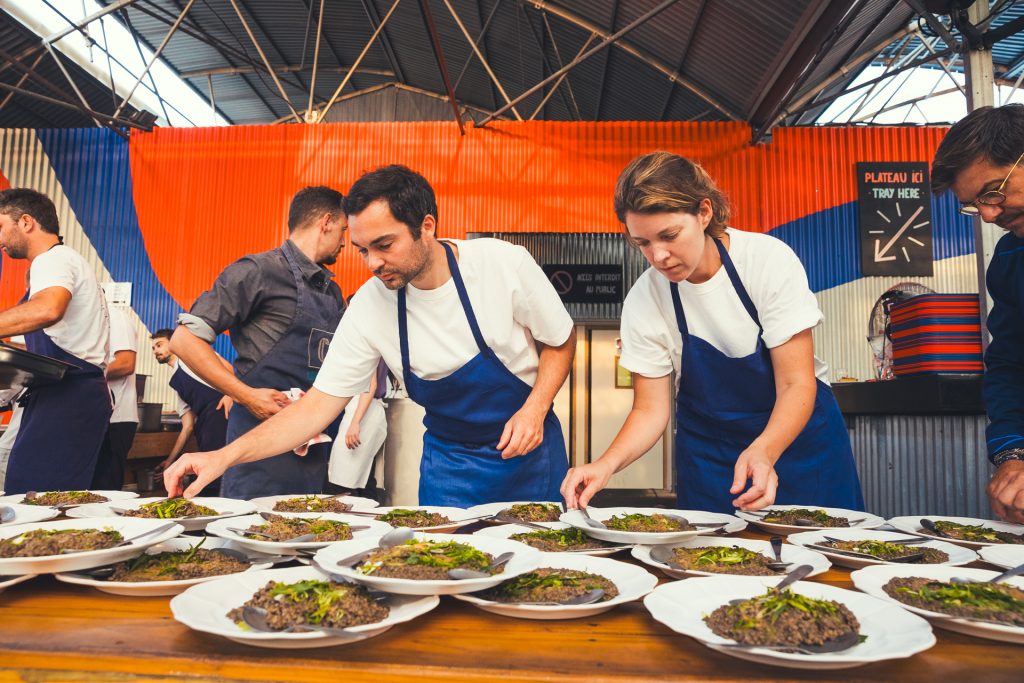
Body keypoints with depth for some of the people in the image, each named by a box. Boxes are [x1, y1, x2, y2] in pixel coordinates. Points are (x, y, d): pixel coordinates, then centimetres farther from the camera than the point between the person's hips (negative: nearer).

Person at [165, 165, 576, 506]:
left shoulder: (504, 264, -20)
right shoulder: (369, 306, -15)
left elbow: (561, 342, -5)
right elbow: (320, 404, -11)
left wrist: (535, 408, -21)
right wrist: (224, 456, -21)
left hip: (528, 449, -1)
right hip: (450, 464, 1)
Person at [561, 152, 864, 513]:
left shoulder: (768, 259, -21)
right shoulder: (643, 300, -16)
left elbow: (796, 384, -20)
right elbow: (650, 410, -11)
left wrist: (763, 452, -38)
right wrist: (606, 464, -29)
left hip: (799, 432, -1)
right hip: (709, 451, 1)